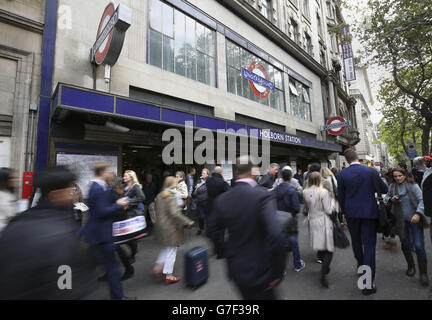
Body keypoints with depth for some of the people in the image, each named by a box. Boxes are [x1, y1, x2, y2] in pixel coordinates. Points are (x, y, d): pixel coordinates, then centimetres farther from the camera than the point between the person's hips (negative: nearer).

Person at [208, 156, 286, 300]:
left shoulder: (221, 199, -7)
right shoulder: (262, 195, -23)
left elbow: (213, 231, 2)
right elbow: (276, 236, -30)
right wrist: (278, 271, -17)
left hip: (235, 268, 5)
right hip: (258, 271, -5)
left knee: (250, 296, 28)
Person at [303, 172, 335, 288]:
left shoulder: (305, 192, -2)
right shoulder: (323, 192, -17)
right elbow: (329, 210, -13)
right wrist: (332, 201, 2)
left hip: (312, 221, 5)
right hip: (324, 222, -5)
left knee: (320, 246, 20)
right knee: (328, 248, 3)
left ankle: (325, 267, 38)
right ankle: (323, 275, -5)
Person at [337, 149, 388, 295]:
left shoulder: (342, 175, -8)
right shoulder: (371, 171, -8)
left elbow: (341, 197, -2)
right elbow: (384, 190, 2)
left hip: (351, 213, 1)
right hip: (369, 212, -1)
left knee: (356, 241, 23)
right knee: (369, 246, 5)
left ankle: (360, 265, 47)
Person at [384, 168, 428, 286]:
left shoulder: (413, 185, -8)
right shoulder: (392, 186, 1)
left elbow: (421, 200, -11)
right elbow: (386, 197, 13)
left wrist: (418, 213, -23)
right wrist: (391, 199, -10)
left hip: (415, 220, -3)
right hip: (401, 221, 3)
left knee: (419, 246, -7)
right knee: (405, 245, 11)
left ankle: (423, 273, 11)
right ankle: (411, 266, 34)